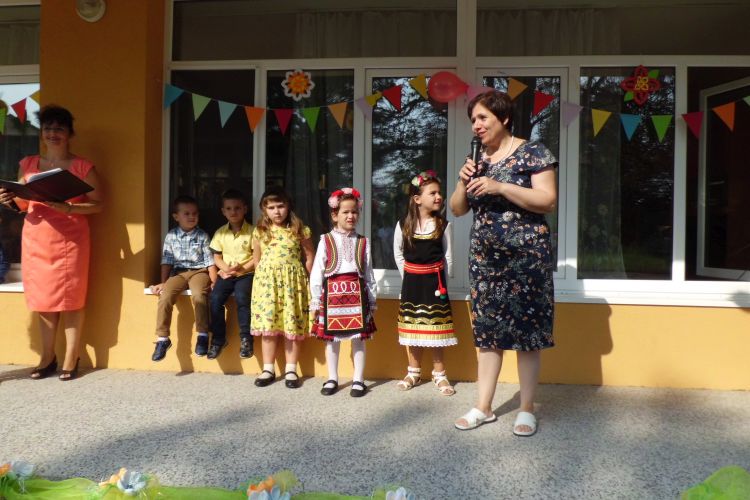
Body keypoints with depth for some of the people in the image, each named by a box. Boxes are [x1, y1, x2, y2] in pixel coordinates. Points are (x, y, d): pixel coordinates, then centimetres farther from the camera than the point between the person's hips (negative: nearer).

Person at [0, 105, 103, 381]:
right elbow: (23, 203, 17)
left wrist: (69, 208, -20)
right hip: (36, 238, 4)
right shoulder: (27, 165, 11)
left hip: (69, 238, -4)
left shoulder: (82, 166, -1)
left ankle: (71, 359, 6)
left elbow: (98, 204, -5)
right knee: (42, 297, 7)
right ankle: (47, 357, 18)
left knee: (70, 297, -1)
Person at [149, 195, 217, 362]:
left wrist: (214, 282, -8)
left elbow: (209, 261, 1)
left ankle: (203, 335, -23)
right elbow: (167, 261, 9)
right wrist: (163, 282, 4)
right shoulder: (170, 236, 7)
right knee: (165, 296, -25)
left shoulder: (202, 236, 2)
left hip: (198, 271, -2)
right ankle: (162, 338, -14)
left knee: (198, 294, -34)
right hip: (178, 272, 2)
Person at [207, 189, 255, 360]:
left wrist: (242, 269, -17)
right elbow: (216, 256, 11)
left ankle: (246, 338, -15)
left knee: (241, 297, -29)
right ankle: (218, 339, -5)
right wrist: (225, 268, -10)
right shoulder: (220, 233, 9)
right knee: (215, 298, -19)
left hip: (246, 273, -4)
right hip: (226, 274, 4)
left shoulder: (252, 231, -2)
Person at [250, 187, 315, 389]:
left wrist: (302, 278, 1)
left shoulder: (299, 230, -1)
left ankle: (291, 370, 11)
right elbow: (256, 259, 14)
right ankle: (268, 369, 14)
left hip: (292, 281, -2)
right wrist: (264, 276, 7)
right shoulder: (260, 231, 6)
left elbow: (309, 256, 4)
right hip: (267, 280, 2)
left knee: (293, 326, 1)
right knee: (268, 325, 3)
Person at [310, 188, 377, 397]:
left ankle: (358, 380, 17)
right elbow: (316, 272, 1)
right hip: (332, 292, -1)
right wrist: (316, 300, -2)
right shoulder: (326, 241, 1)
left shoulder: (362, 242, 7)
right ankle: (332, 379, 22)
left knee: (359, 338, 5)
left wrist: (371, 300, 7)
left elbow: (369, 274, 8)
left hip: (356, 292, 1)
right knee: (331, 338, 8)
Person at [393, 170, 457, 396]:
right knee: (411, 326, 9)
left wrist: (441, 281, 1)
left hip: (434, 281, -1)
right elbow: (398, 254, 8)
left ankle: (439, 374, 15)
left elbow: (448, 256, 2)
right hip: (411, 282, 1)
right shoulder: (403, 225, -4)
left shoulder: (443, 225, -5)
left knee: (435, 327, 1)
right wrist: (409, 276, 5)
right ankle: (414, 372, 23)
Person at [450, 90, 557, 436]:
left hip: (525, 255, -5)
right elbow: (457, 209, 14)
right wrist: (464, 182, -6)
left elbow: (547, 201, -13)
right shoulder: (478, 160, 14)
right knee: (486, 332, 9)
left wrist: (500, 187, -20)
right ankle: (483, 407, 18)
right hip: (484, 257, 6)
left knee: (526, 332, 1)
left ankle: (527, 409, 14)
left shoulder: (532, 152, -3)